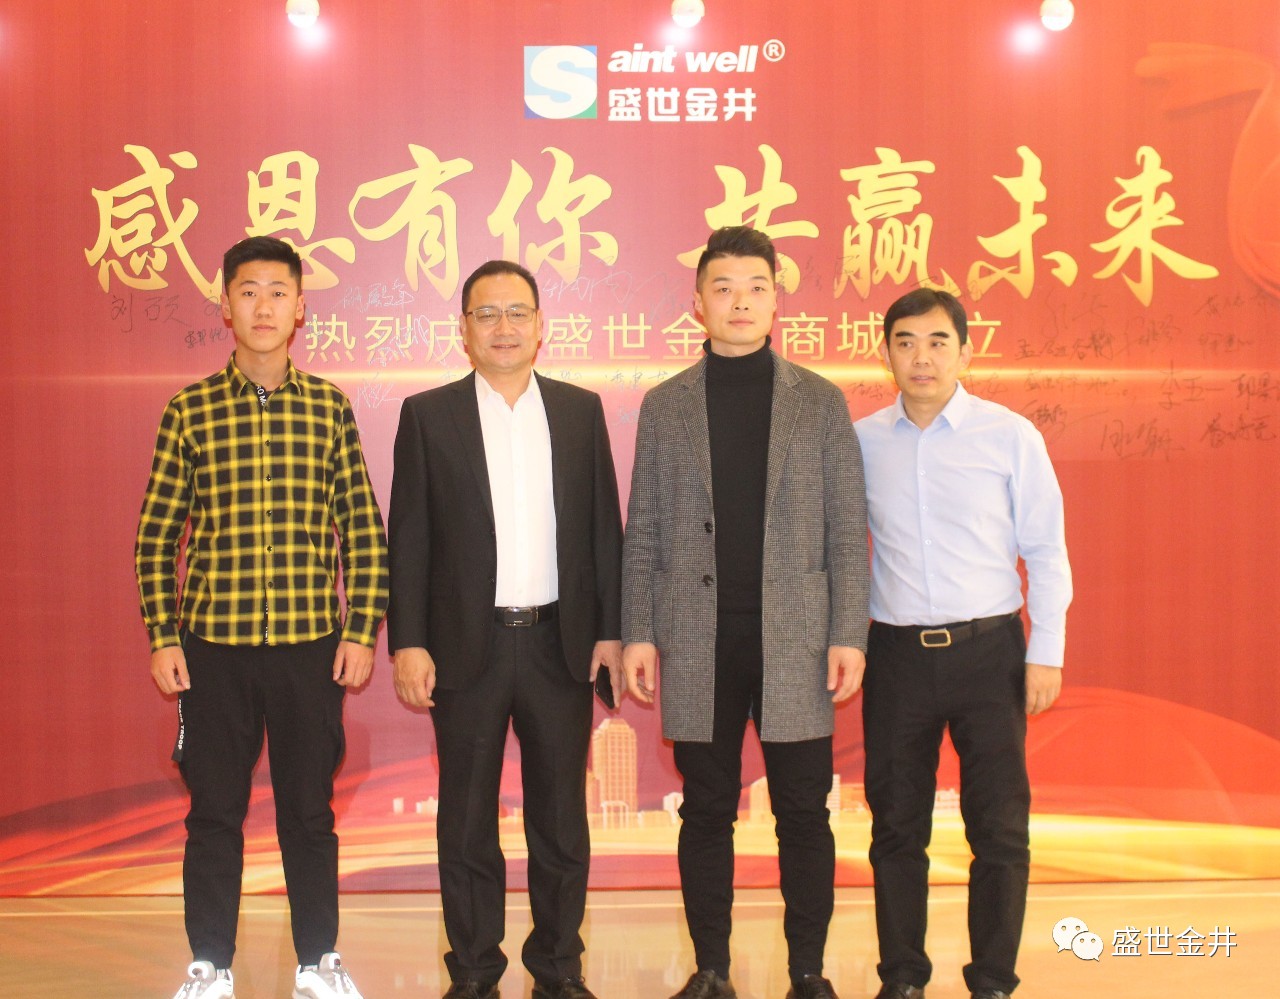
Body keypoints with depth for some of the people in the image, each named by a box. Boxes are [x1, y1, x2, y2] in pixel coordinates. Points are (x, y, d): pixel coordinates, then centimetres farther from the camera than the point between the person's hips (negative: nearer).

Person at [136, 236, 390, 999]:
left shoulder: (330, 408, 3)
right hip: (214, 648, 0)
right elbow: (157, 534, 4)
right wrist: (163, 638, -1)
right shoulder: (190, 411, 1)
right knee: (215, 811, 9)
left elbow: (364, 529, 4)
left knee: (310, 809, 9)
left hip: (310, 647, 0)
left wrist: (361, 631, -2)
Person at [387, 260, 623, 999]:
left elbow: (605, 527, 7)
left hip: (561, 642, 1)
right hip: (468, 646, -1)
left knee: (562, 817, 9)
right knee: (467, 821, 7)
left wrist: (611, 630, 2)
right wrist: (407, 644, -6)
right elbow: (409, 540, 0)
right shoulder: (428, 414, 2)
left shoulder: (581, 410, 7)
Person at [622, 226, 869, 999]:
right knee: (706, 813, 7)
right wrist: (638, 633, 1)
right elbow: (644, 533, 7)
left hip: (793, 639, -1)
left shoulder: (821, 402, 6)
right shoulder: (665, 405, 8)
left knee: (804, 814, 3)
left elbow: (847, 530, 3)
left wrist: (849, 634, -5)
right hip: (699, 641, 1)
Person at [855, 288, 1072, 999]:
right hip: (897, 653, 2)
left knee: (1000, 828, 2)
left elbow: (1046, 551, 2)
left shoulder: (1010, 436, -1)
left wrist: (1046, 653, -3)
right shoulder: (860, 442, 3)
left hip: (988, 650, -1)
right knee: (897, 826, 9)